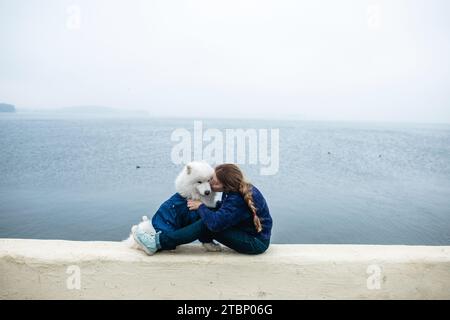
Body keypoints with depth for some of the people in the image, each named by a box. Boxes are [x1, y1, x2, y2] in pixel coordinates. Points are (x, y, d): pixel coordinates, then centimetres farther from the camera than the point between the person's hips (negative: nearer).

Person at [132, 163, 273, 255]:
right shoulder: (240, 189, -1)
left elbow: (215, 222, -33)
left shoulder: (238, 200, -28)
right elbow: (223, 208, 14)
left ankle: (158, 242, -15)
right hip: (250, 231, 9)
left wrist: (201, 207, -17)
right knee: (207, 220, 1)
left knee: (207, 225, -21)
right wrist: (206, 207, -1)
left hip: (257, 243, -9)